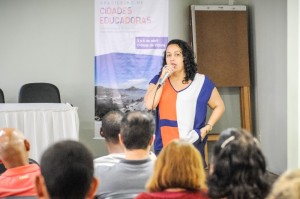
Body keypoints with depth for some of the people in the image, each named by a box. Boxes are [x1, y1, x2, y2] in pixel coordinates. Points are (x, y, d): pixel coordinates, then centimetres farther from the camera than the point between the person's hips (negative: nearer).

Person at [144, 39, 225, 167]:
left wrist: (207, 128, -1)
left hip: (192, 145, -2)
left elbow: (219, 106, 12)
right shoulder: (158, 80, 9)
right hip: (163, 147, 2)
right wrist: (162, 79, -8)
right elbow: (149, 105, -6)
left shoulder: (201, 81, 4)